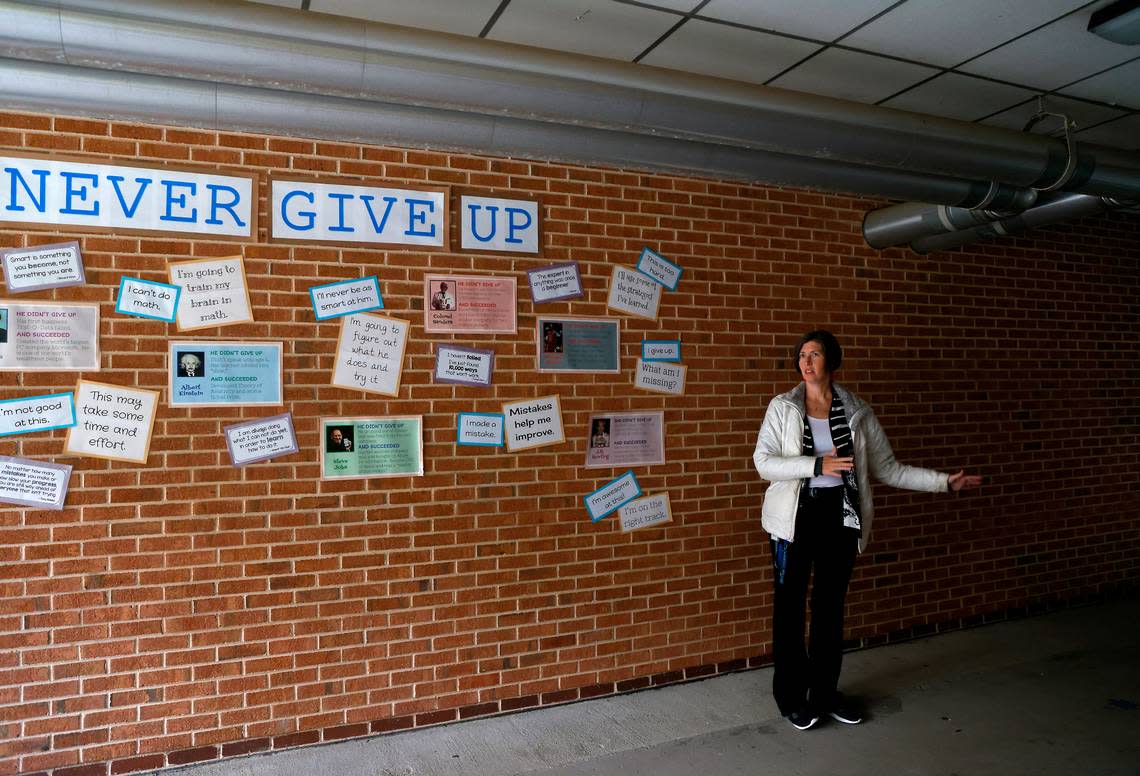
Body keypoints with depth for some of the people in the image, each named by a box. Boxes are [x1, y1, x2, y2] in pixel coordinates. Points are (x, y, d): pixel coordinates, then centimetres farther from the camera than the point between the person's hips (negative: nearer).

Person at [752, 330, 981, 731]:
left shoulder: (857, 411, 3)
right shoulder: (783, 407, -3)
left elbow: (887, 468, 6)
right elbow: (763, 461, -12)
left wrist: (944, 481, 1)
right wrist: (818, 465, -22)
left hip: (841, 516, 2)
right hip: (796, 517, -2)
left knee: (831, 605, 12)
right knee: (790, 605, 4)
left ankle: (825, 693, 28)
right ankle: (791, 697, 19)